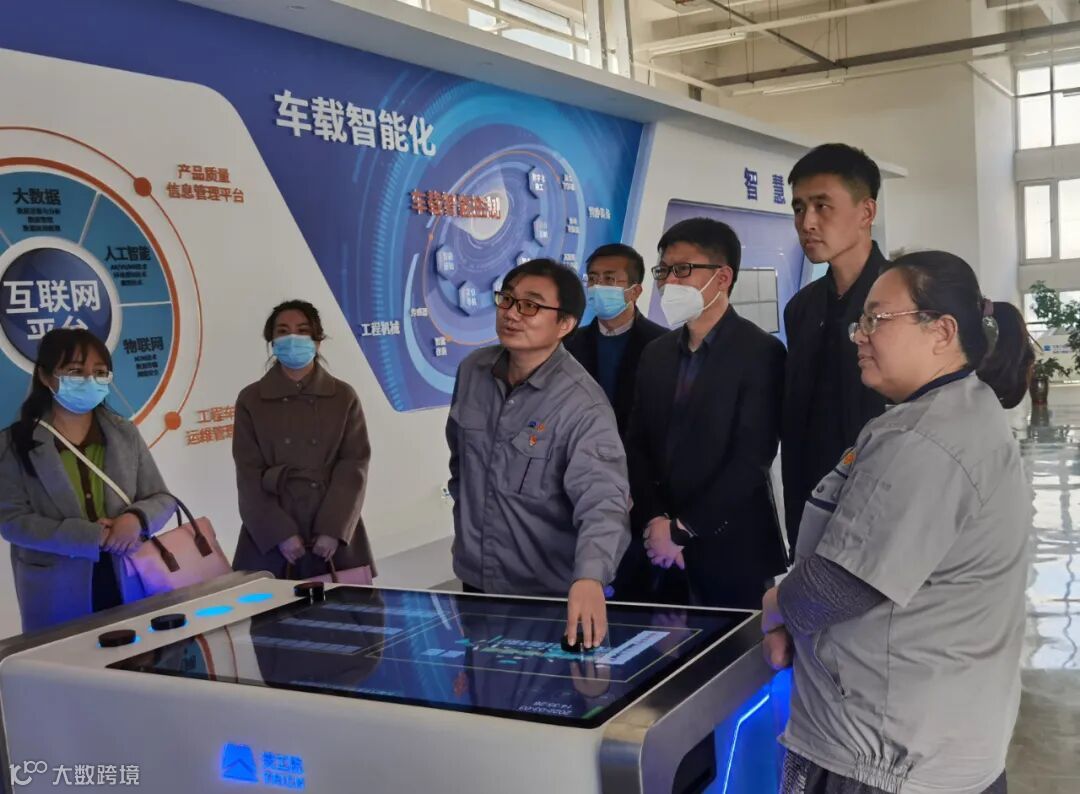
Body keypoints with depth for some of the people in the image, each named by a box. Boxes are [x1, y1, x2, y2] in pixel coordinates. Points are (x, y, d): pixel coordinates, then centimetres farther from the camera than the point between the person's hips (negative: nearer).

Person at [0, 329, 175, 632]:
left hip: (130, 584, 3)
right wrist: (92, 536, -19)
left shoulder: (125, 433, 6)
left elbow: (163, 499, 6)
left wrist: (136, 519, -17)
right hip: (56, 595, -2)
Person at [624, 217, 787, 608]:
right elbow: (637, 446, 7)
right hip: (656, 547, 5)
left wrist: (682, 529, -14)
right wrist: (654, 523, -8)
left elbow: (753, 457, -14)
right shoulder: (656, 353, 12)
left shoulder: (761, 352, -7)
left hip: (730, 550, -5)